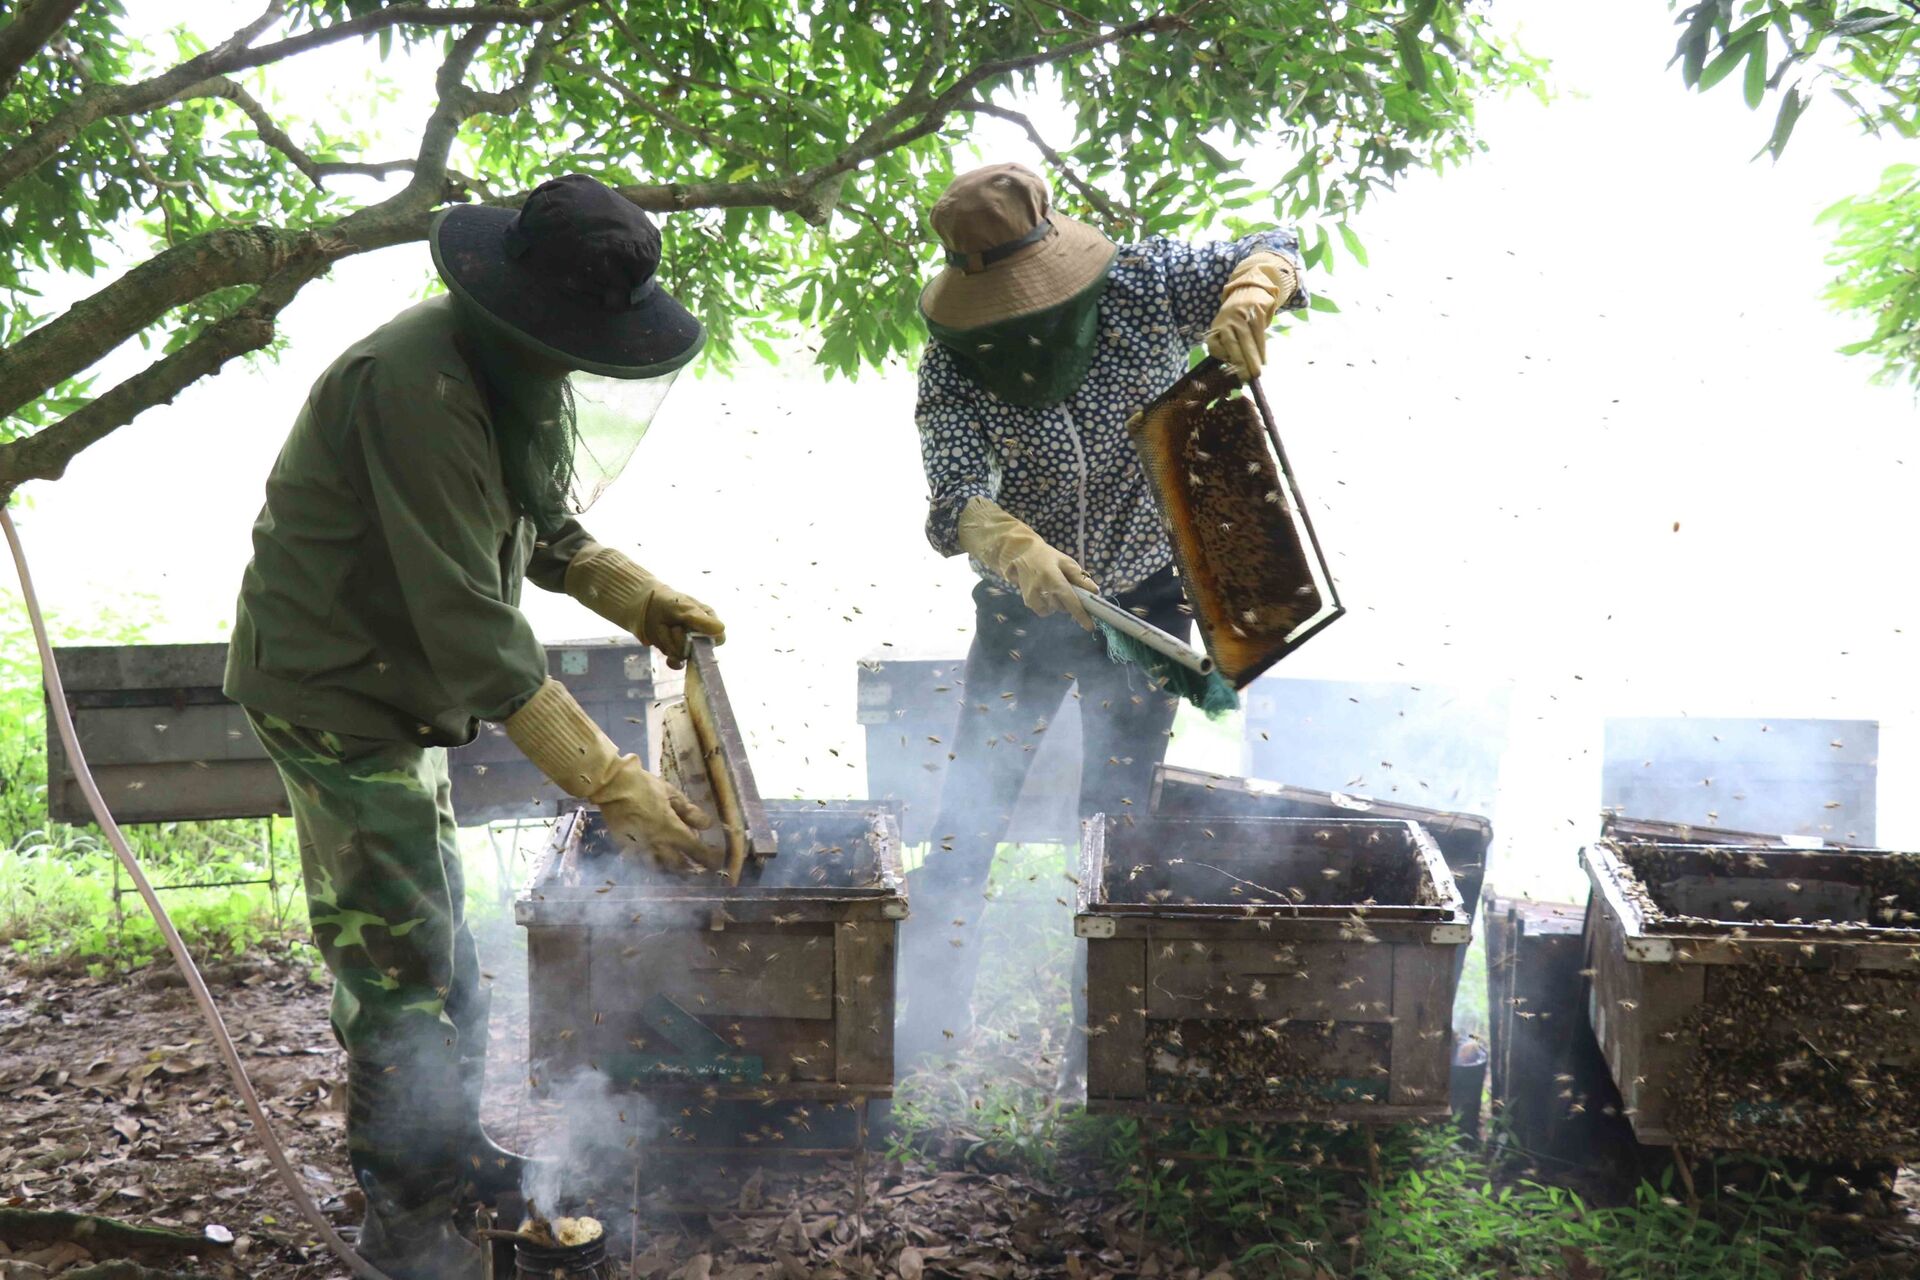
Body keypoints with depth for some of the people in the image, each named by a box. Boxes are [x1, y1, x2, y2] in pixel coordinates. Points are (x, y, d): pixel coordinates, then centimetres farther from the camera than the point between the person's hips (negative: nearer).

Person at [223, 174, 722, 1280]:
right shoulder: (418, 388, -31)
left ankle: (449, 1148, 36)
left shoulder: (517, 374, 0)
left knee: (437, 933, 19)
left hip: (399, 685, 10)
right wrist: (615, 787, -33)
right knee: (403, 958, -3)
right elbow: (473, 628, -34)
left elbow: (540, 527, 14)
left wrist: (641, 598, -4)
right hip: (335, 691, -10)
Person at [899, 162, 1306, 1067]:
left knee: (1118, 814, 8)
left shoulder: (1143, 284, -16)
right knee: (971, 808, 0)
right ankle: (932, 1009, 14)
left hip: (1144, 601, 0)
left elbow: (1270, 253, -10)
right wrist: (1017, 549, -51)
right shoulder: (952, 361, -17)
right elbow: (957, 496, -29)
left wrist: (1248, 298, -35)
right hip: (1022, 607, 0)